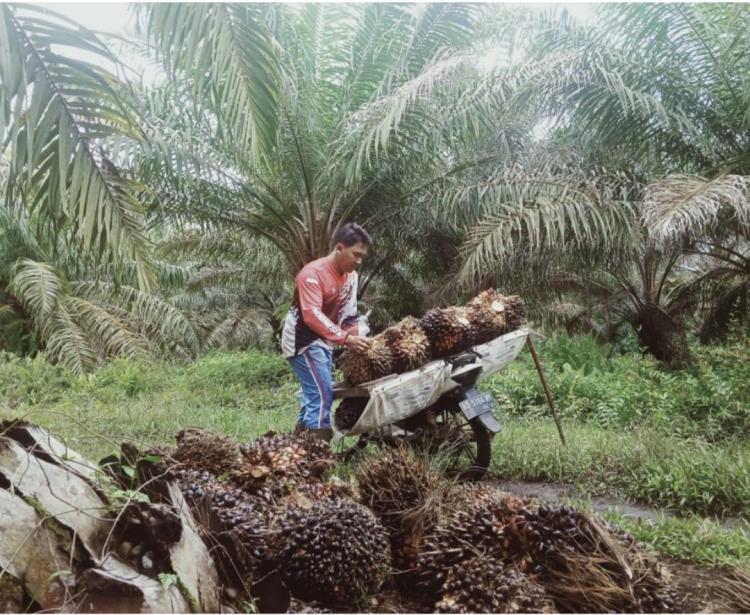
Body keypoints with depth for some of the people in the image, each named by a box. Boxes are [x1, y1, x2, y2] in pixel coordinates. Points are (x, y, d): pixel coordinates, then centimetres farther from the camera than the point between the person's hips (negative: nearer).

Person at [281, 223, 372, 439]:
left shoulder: (351, 276, 2)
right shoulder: (313, 273, -23)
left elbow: (348, 314, 5)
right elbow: (312, 316, -34)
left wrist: (360, 334, -14)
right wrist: (345, 338, -42)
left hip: (323, 341, 9)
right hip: (303, 340, -9)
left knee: (314, 394, 13)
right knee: (322, 394, -16)